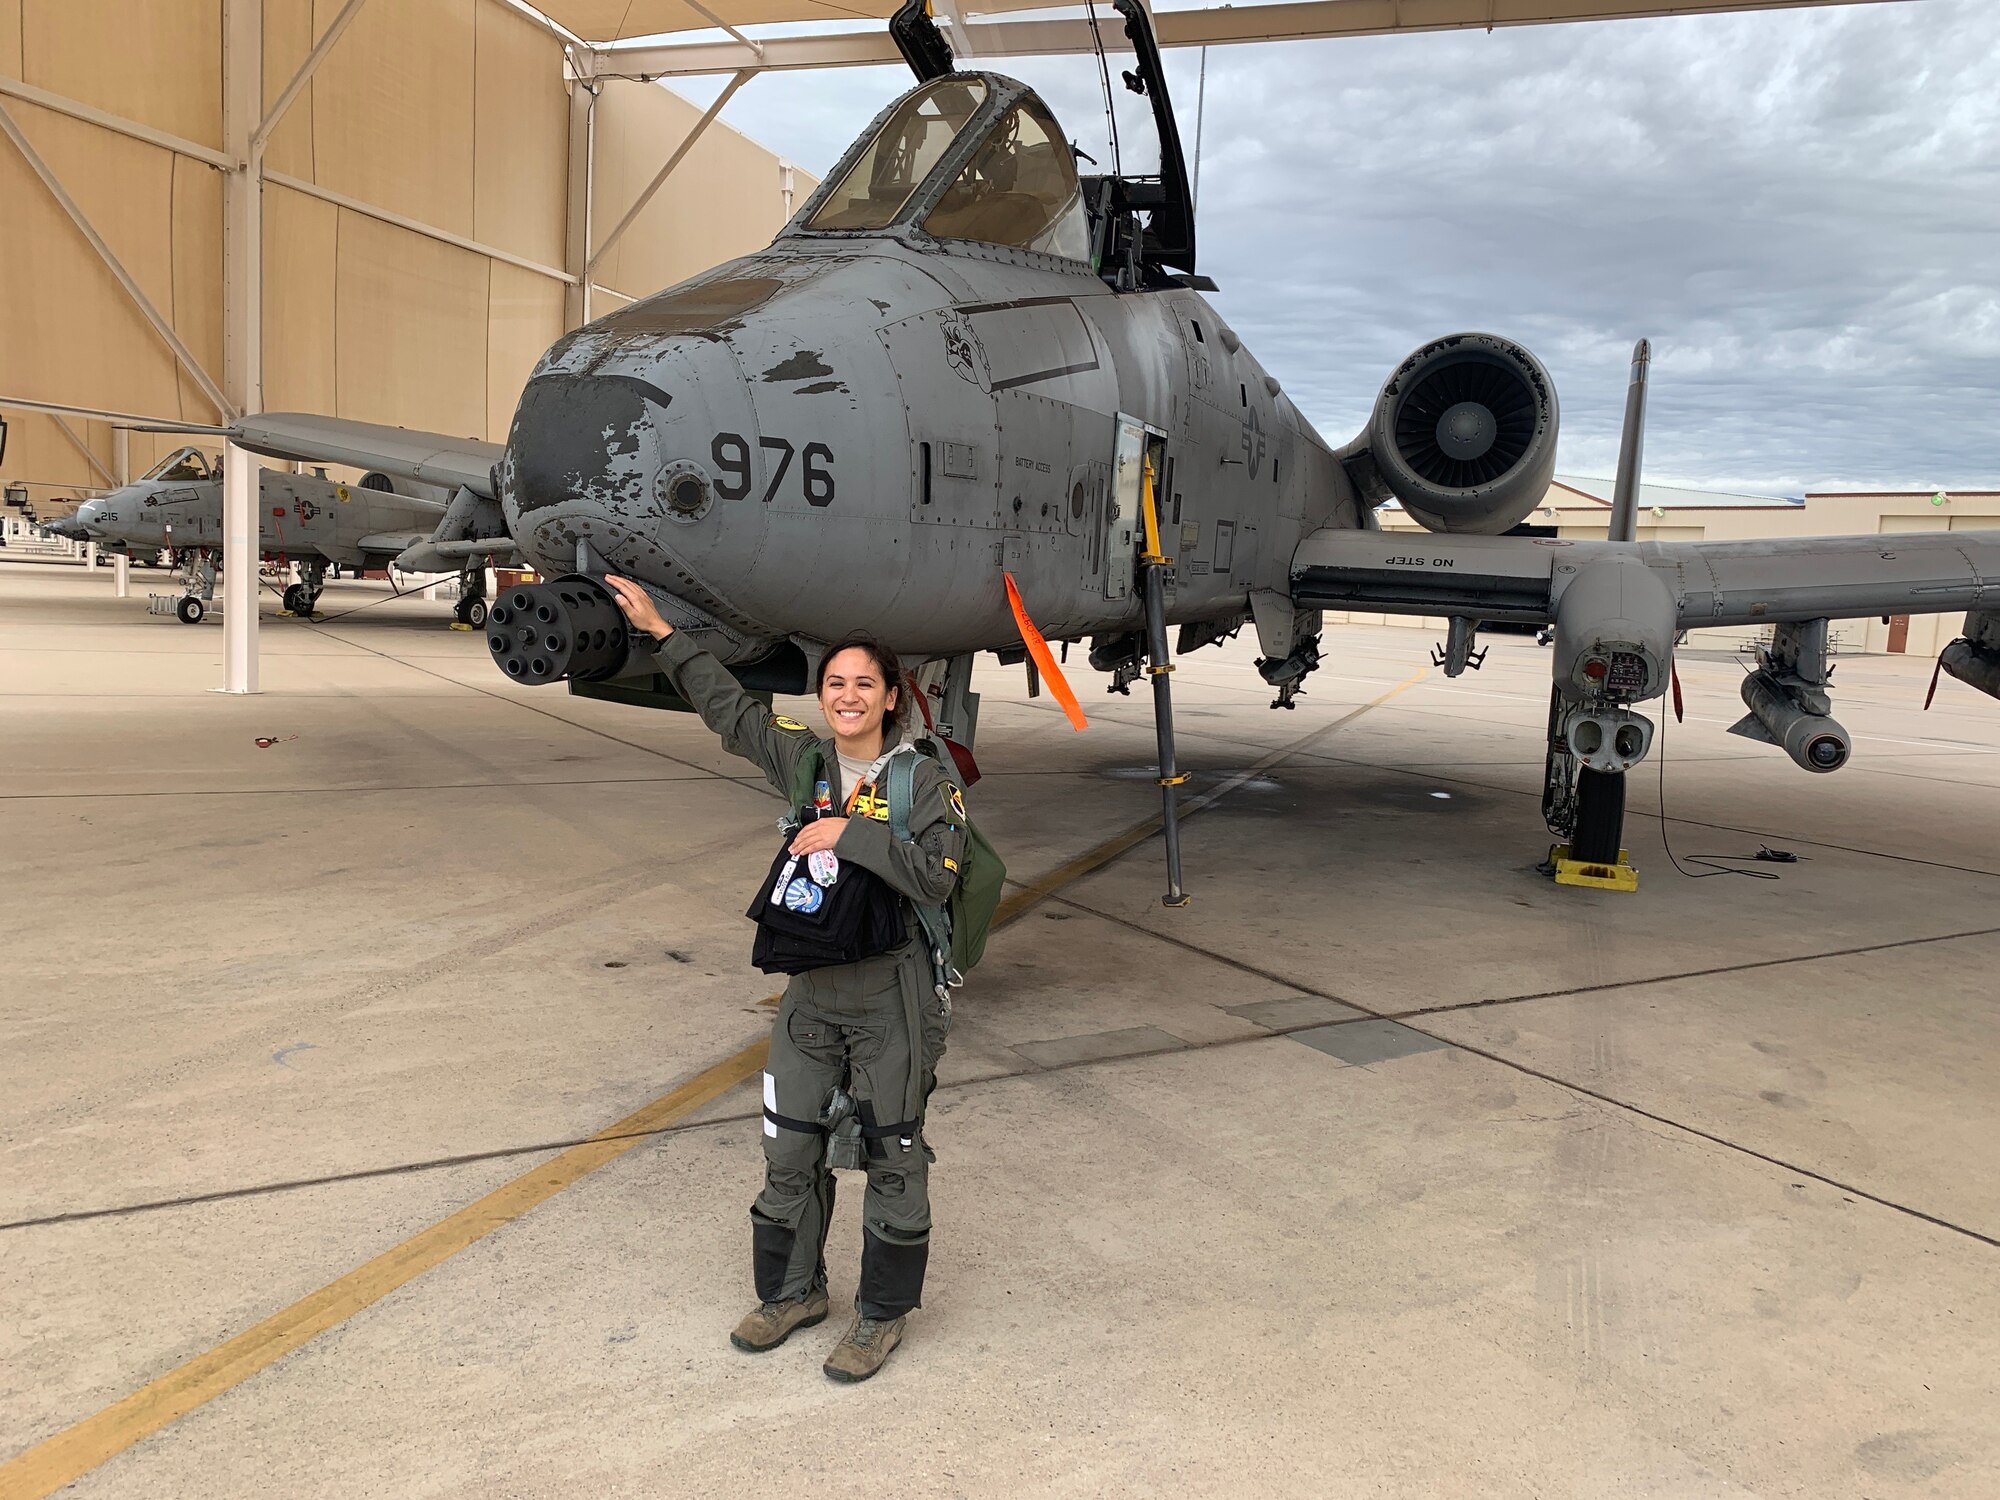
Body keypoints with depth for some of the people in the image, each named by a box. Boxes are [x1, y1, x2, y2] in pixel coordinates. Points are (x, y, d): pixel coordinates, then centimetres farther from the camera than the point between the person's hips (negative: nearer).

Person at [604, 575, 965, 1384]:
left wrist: (852, 834, -23)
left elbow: (935, 877, -20)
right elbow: (727, 705, 13)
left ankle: (881, 1312, 26)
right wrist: (661, 632, 15)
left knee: (894, 1157, 8)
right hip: (812, 990, 4)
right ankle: (793, 1292, 36)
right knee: (789, 1149, 14)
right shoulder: (802, 757, 2)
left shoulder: (925, 778, -9)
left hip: (893, 998, -4)